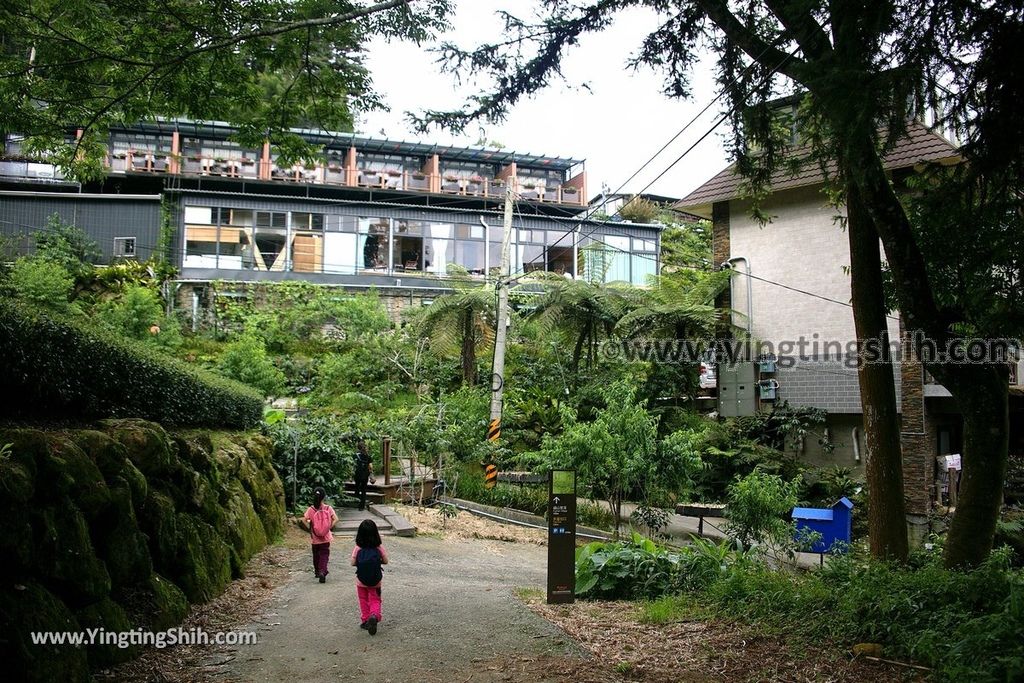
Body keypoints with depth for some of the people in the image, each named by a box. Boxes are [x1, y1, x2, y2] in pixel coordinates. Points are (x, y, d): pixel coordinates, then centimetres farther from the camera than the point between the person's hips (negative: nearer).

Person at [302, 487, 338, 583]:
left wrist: (309, 527, -2)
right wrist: (330, 527, -3)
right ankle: (322, 572, -16)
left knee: (316, 555, 20)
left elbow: (304, 519, -14)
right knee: (324, 555, 3)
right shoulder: (328, 508, -8)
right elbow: (335, 519, -14)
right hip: (325, 538, -1)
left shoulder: (311, 509, -7)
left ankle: (317, 572, 34)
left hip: (314, 538, 1)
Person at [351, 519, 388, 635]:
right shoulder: (379, 548, -11)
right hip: (376, 581, 0)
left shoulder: (357, 548, -13)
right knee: (375, 600, 11)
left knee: (363, 600, 19)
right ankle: (374, 615, -15)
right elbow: (385, 561, -4)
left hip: (361, 581, 0)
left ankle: (366, 620, 23)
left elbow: (353, 563, -10)